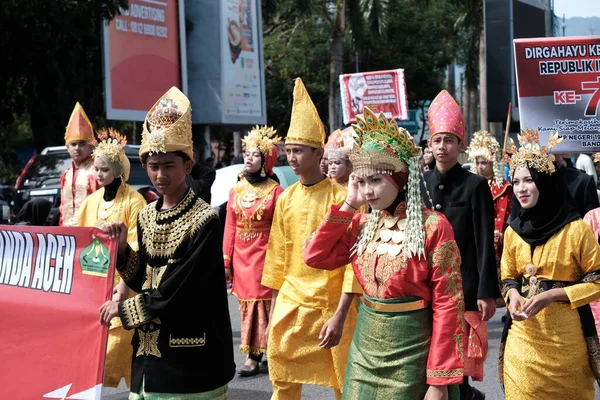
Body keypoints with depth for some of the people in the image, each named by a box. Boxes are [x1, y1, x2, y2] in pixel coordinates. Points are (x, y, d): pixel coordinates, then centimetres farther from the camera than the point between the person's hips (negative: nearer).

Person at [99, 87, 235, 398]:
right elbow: (144, 280, 11)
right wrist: (121, 249, -4)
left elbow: (178, 291, -17)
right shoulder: (146, 215, 7)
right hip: (150, 347, 6)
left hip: (190, 353, -6)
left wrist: (124, 308, -10)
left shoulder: (204, 220, -14)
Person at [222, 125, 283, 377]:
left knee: (265, 305, -1)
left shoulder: (275, 191, -5)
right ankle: (252, 355, 17)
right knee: (247, 306, 9)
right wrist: (226, 261, 5)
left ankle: (255, 356, 6)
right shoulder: (235, 191, 8)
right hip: (241, 258, 5)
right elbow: (230, 229, 8)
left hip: (264, 257, -5)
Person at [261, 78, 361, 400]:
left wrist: (340, 316, -17)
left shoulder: (343, 197, -10)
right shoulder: (285, 200, 5)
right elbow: (277, 257, 10)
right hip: (290, 305, 4)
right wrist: (272, 314, 9)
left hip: (333, 306, -4)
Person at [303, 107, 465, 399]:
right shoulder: (363, 224, 5)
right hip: (364, 346, 5)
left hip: (411, 348, -5)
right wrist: (348, 205, -4)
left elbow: (446, 304, -14)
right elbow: (315, 256, -2)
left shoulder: (433, 226, -13)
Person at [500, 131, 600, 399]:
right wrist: (513, 296, -9)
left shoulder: (576, 229, -10)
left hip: (565, 335, -3)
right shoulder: (513, 231, 4)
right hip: (523, 335, 4)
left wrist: (552, 295, -17)